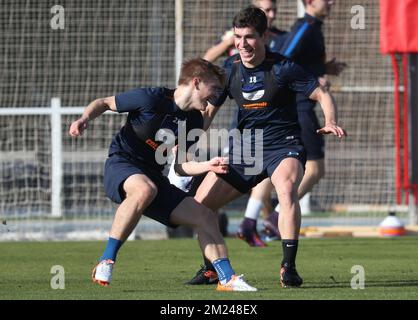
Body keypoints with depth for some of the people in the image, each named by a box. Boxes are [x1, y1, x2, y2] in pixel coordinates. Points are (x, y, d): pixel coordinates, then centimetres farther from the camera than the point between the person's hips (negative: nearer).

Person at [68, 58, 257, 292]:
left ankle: (228, 278, 5)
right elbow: (104, 103, -3)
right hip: (121, 165, -7)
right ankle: (106, 261, -35)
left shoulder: (195, 120, 7)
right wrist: (85, 119, -22)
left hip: (154, 176, 7)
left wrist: (208, 166, -8)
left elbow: (180, 166, 9)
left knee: (204, 216, -2)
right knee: (145, 190, -41)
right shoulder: (151, 99, -13)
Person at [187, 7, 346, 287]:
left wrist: (331, 122, -27)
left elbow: (322, 95, -8)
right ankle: (211, 267, 23)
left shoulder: (283, 68, -12)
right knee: (200, 203, 0)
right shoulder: (229, 70, 0)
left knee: (286, 189, -36)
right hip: (243, 148, 5)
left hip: (283, 146, -5)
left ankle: (288, 267, -30)